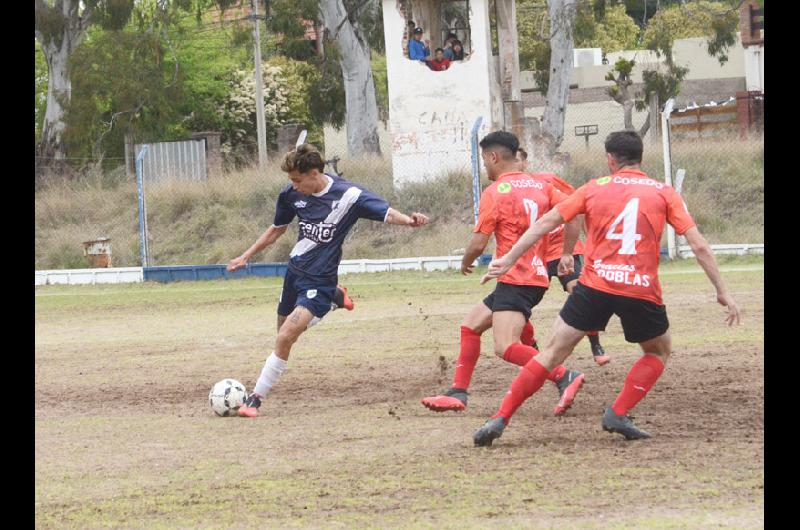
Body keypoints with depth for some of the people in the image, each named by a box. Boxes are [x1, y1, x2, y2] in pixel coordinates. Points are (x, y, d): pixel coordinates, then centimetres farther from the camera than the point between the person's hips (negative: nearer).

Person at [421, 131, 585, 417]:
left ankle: (564, 377, -29)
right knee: (470, 326, 18)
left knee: (505, 348, -21)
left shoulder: (494, 192, -8)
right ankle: (458, 393, 19)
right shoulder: (540, 186, 12)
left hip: (515, 280, -9)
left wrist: (466, 262, 11)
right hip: (537, 277, 9)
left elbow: (478, 244, -10)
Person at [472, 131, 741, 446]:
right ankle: (618, 414, 11)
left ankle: (500, 419, 3)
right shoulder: (664, 193, 7)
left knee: (553, 352, 9)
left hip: (594, 287, 1)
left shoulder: (594, 189, 9)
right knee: (659, 351, 26)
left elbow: (545, 224, 9)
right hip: (641, 290, -1)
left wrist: (508, 260, 16)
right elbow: (699, 246, 1)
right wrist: (722, 292, 6)